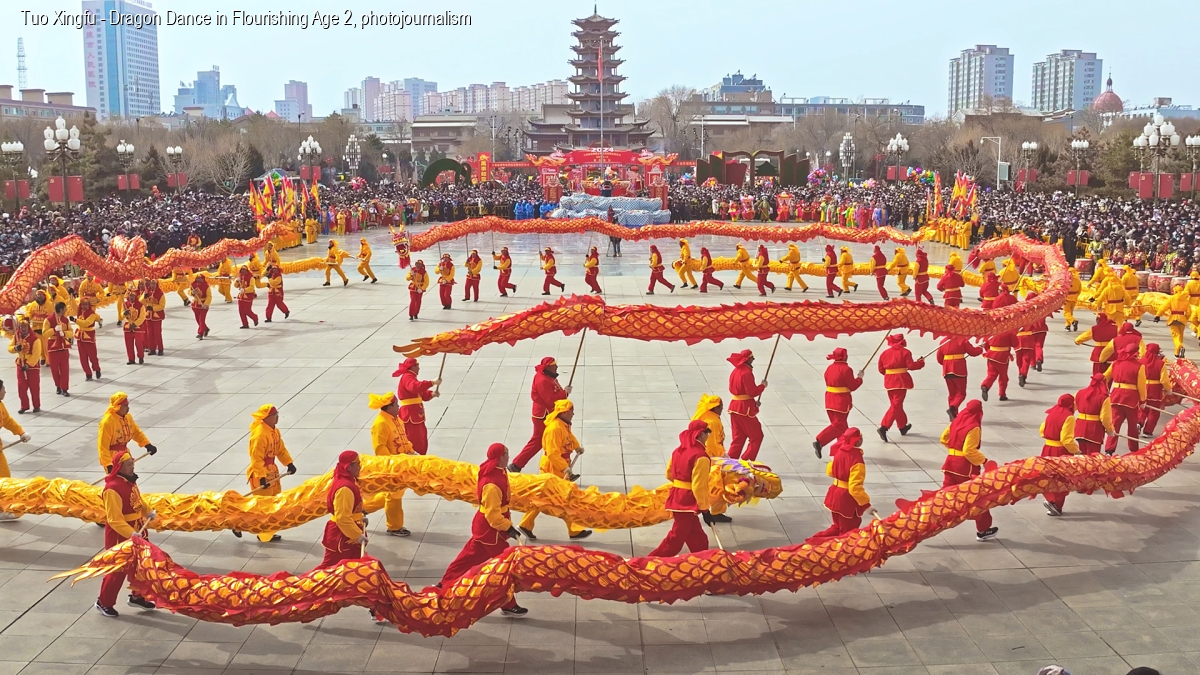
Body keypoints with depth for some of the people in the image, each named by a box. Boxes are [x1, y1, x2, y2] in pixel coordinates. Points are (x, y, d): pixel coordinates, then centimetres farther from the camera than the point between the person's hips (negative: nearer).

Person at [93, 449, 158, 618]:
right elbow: (114, 520, -28)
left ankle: (137, 596, 34)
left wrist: (148, 511, 5)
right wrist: (130, 533, -35)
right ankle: (104, 602, 18)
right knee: (118, 569, 1)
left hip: (136, 530, 9)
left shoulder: (130, 481, 2)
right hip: (120, 535, -9)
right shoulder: (113, 489, -27)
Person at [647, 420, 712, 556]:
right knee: (676, 539, -3)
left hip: (676, 497, 9)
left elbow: (669, 474, 17)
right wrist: (704, 509, -13)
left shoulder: (678, 450, 7)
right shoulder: (701, 456, -18)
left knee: (697, 537, 18)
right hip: (688, 501, -9)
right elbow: (699, 486, -20)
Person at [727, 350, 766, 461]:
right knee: (756, 436, 3)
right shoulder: (747, 373, -17)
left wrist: (752, 401, 14)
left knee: (738, 437, 15)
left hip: (734, 407, 9)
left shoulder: (735, 371, 11)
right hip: (745, 409, -9)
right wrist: (763, 385, -4)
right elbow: (752, 392, -21)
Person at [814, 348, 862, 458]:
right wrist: (859, 378, 4)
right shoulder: (846, 369, -16)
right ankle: (819, 442, -17)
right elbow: (853, 386, -12)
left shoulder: (829, 368, 6)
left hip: (830, 401, 8)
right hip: (842, 402, -8)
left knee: (842, 425, 18)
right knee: (838, 426, -3)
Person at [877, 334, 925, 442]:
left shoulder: (885, 353, 7)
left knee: (896, 404, 20)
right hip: (901, 381, -6)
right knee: (896, 405, -6)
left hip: (889, 381, 6)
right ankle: (883, 428, -20)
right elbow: (911, 366, -10)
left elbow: (881, 369, 9)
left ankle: (903, 427, 33)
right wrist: (921, 362, 7)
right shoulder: (905, 352, -7)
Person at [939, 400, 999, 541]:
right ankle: (983, 529, 16)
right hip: (966, 467, -6)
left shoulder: (956, 422, 4)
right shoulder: (973, 427, -16)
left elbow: (944, 438, 15)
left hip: (951, 463, 6)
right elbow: (969, 451, -22)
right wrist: (984, 460, -14)